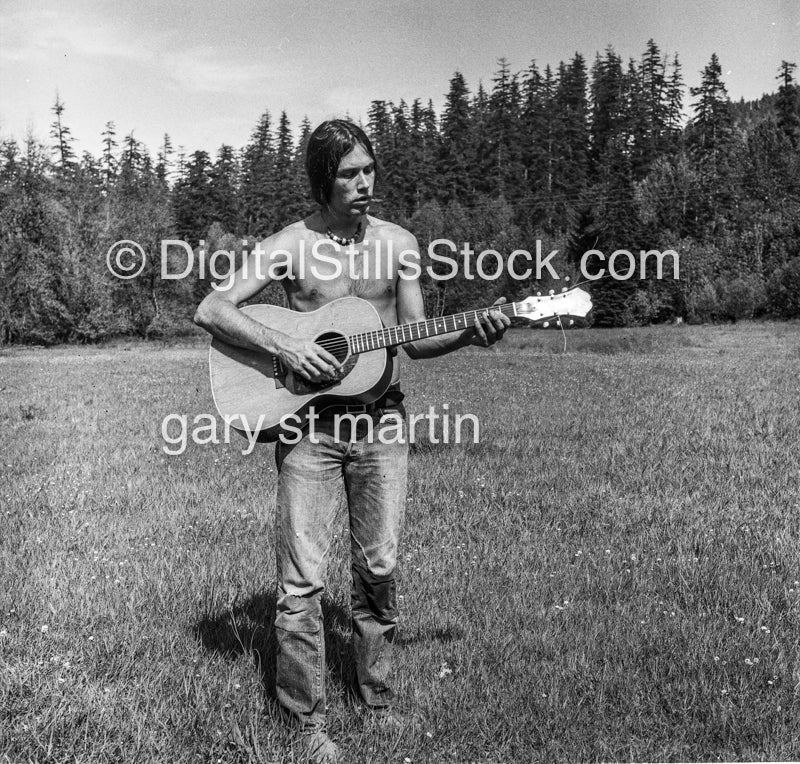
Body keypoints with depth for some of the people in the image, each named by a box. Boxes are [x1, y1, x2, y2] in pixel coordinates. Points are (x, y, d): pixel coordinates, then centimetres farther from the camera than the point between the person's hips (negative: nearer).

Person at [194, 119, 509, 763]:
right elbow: (211, 310, -7)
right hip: (308, 420, -2)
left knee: (379, 568, 8)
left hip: (380, 418, 3)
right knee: (303, 578, -2)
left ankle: (377, 693, 28)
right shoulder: (289, 246, -2)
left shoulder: (399, 243, 7)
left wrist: (470, 335, -8)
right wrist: (287, 347, -19)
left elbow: (415, 341, 9)